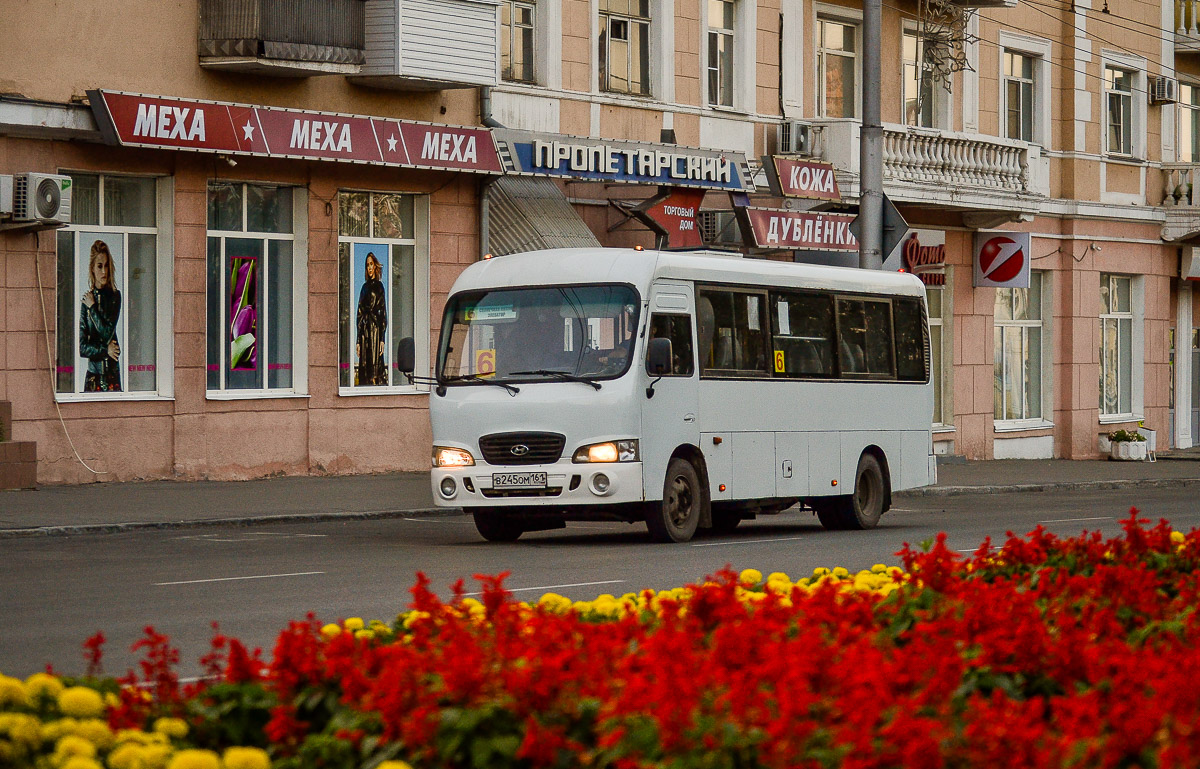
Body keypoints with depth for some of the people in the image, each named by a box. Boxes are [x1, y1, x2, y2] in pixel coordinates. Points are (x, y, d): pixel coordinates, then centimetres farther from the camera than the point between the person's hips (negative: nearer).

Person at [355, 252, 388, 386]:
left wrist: (382, 339, -11)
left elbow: (383, 313, -4)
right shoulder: (365, 287, 15)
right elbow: (359, 313, 13)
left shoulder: (379, 286, 1)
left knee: (375, 364, -8)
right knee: (364, 367, 2)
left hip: (375, 329, -5)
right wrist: (358, 340, 8)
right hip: (364, 330, 5)